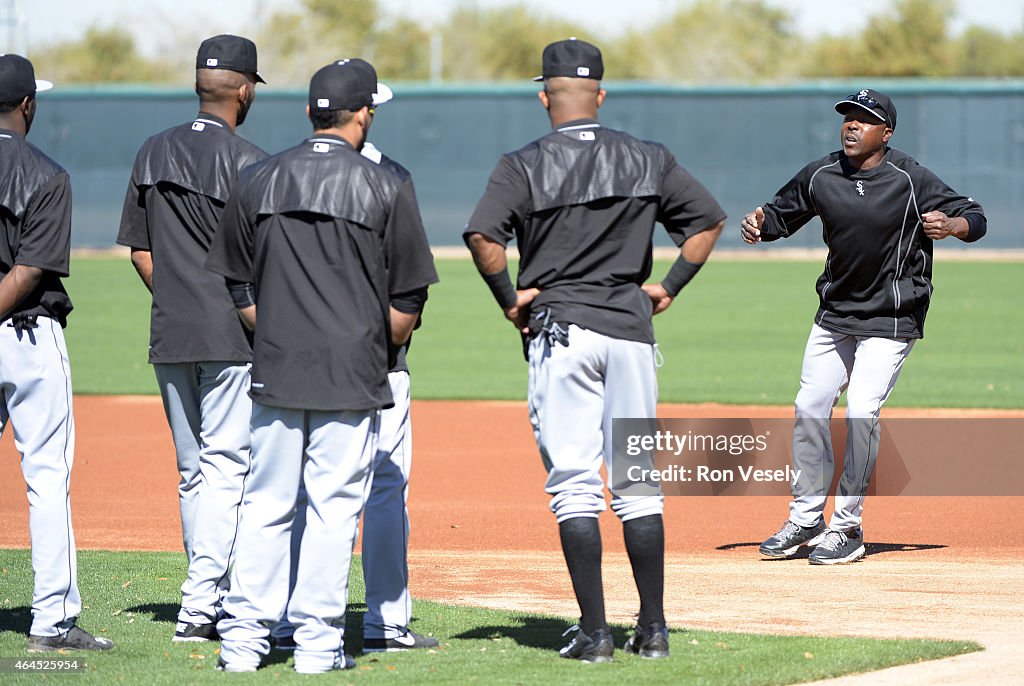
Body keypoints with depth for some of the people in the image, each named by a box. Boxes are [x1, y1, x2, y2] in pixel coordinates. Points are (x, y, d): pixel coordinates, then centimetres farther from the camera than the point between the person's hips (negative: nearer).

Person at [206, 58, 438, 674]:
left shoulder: (259, 181, 6)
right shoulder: (386, 189, -5)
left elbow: (239, 287, 11)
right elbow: (408, 299, -3)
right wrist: (383, 352, 13)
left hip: (277, 370, 3)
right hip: (353, 375, -3)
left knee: (266, 505, 9)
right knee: (335, 505, 1)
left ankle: (244, 636, 7)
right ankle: (318, 642, 2)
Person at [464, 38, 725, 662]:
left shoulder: (525, 166, -6)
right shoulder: (648, 160, 5)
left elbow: (481, 234, -19)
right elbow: (709, 219, 8)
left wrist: (510, 299, -6)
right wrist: (669, 287, 11)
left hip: (560, 330, -3)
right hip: (631, 329, 3)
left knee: (574, 483, -1)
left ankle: (594, 632, -4)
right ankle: (653, 628, 8)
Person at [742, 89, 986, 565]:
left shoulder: (910, 180, -15)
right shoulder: (820, 176, -2)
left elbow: (974, 217, -14)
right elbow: (783, 214, 12)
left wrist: (951, 226, -36)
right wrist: (759, 224, -11)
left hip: (890, 318, -6)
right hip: (834, 313, 6)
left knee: (861, 414, -12)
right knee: (809, 408, 8)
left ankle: (846, 528, -1)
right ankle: (805, 520, 22)